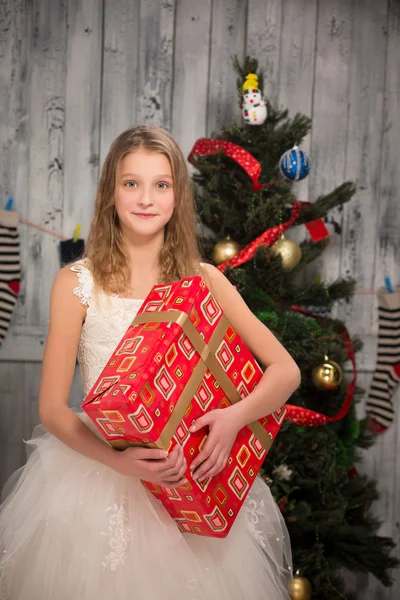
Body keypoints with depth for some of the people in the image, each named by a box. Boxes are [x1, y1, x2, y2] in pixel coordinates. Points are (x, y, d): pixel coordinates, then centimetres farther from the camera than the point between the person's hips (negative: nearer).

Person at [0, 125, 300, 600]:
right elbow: (52, 409, -8)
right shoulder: (77, 283, -7)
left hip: (189, 477, 2)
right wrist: (120, 460, -24)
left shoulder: (202, 280, -2)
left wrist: (234, 417, -23)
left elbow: (286, 370, -3)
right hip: (98, 471, -1)